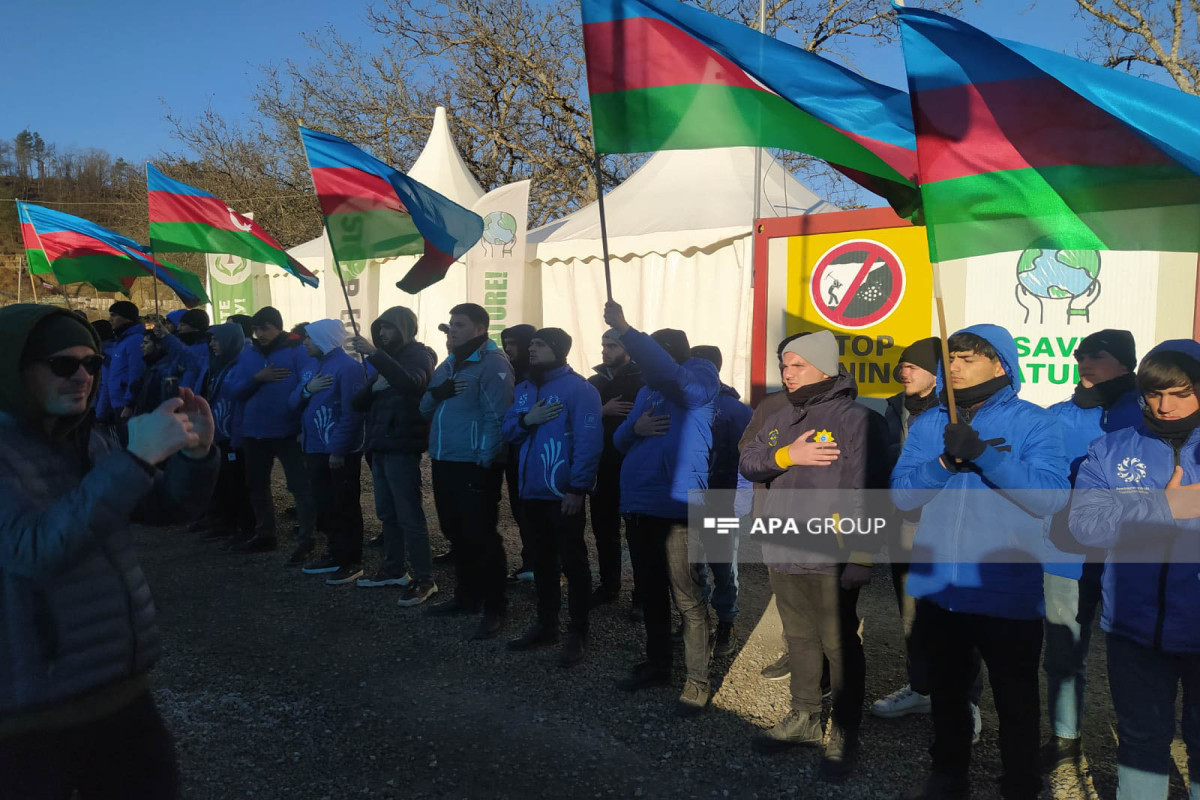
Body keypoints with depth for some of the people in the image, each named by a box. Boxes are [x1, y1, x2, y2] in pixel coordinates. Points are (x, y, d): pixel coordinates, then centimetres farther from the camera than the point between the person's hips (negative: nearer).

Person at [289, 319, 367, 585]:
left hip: (339, 454, -9)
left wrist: (338, 450, -22)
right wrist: (306, 389, -8)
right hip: (316, 450, 9)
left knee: (345, 509, -1)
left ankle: (352, 562, 8)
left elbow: (351, 413, -20)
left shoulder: (348, 367, -14)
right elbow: (294, 403, 13)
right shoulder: (316, 366, 15)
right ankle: (336, 555, 28)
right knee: (325, 506, 16)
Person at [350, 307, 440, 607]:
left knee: (409, 514, -8)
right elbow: (360, 402, 15)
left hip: (402, 447, -9)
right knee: (387, 513, 14)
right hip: (381, 445, 9)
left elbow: (411, 382, -31)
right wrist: (371, 388, -7)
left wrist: (375, 354, -36)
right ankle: (394, 569, 25)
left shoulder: (418, 355, -7)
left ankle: (424, 578, -3)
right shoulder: (386, 358, 19)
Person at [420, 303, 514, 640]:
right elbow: (425, 407, 15)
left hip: (475, 465, -9)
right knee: (456, 533, 17)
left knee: (481, 536, -4)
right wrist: (434, 393, -8)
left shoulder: (493, 364, -12)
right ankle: (467, 595, 31)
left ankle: (495, 608, 6)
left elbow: (496, 417, -18)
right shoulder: (448, 364, 16)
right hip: (444, 462, 9)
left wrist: (485, 462, -21)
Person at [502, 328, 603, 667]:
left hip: (564, 492, -7)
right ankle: (546, 623, 29)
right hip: (531, 490, 8)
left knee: (573, 561, 1)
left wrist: (578, 488, -22)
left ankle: (578, 633, 10)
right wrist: (526, 419, -10)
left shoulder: (578, 388, -12)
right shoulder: (522, 389, 13)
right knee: (542, 559, 17)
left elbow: (588, 441, -18)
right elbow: (508, 432, 11)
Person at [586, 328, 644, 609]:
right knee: (603, 529, 12)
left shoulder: (642, 382, -5)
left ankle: (643, 595, 10)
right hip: (602, 467, 5)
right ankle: (608, 585, 27)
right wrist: (602, 411, -13)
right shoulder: (594, 382, 10)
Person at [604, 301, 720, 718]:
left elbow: (668, 372, -30)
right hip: (637, 503, 8)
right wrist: (635, 427, -8)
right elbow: (619, 440, 16)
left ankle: (698, 681, 5)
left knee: (687, 597, -4)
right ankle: (656, 663, 32)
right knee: (649, 591, 18)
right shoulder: (648, 390, 17)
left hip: (676, 506, -8)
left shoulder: (700, 379, -7)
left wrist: (624, 328, -34)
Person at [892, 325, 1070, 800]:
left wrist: (984, 454, -28)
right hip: (937, 590, 4)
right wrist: (946, 461, -22)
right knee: (946, 693, 22)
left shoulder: (1033, 423, -7)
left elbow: (1051, 496, -20)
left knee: (1016, 703, 12)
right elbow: (902, 493, -5)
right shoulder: (930, 423, 4)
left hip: (1007, 595, -4)